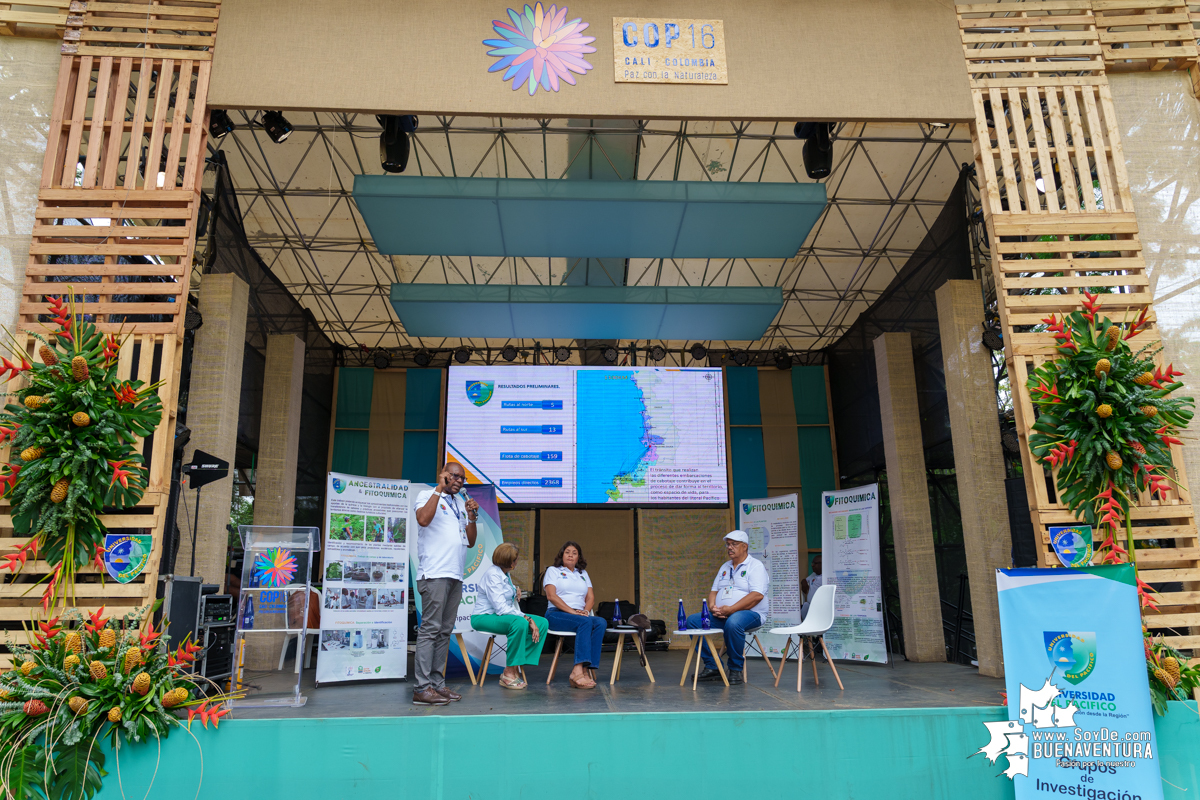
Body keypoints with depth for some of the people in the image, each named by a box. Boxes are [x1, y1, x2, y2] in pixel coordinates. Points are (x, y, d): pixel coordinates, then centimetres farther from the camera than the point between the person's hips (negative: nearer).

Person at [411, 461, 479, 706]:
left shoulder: (461, 503, 21)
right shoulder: (428, 495, 3)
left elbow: (471, 542, 19)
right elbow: (423, 519, -20)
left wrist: (471, 516, 4)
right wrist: (439, 488, -15)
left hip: (455, 576, 8)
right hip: (435, 574, -7)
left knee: (445, 631, 8)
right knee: (430, 629, -9)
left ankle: (437, 683, 13)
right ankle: (422, 688, -8)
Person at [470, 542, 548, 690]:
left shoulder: (506, 574, 15)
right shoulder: (492, 574, -16)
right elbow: (501, 607, -24)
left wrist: (528, 619, 1)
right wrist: (527, 618, -25)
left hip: (500, 615, 9)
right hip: (484, 617, -9)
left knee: (542, 623, -10)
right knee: (520, 623, -37)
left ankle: (515, 668, -12)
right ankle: (509, 673, -26)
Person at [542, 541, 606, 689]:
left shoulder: (583, 574, 25)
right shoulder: (553, 571, 10)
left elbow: (591, 597, 16)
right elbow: (551, 595, -5)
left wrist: (586, 611, -7)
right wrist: (572, 611, -15)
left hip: (580, 615, 5)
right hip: (557, 614, -5)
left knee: (601, 623, -28)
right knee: (585, 622, -35)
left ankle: (584, 670, -38)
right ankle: (578, 671, -43)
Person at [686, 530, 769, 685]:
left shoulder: (756, 566, -4)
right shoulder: (725, 567, 21)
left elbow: (757, 595, -17)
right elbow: (714, 590, 20)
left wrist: (731, 609, -22)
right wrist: (712, 607, -4)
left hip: (749, 613, -7)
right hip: (721, 615, 8)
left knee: (733, 622, -40)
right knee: (693, 620, -11)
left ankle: (736, 669, -19)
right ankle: (712, 667, -9)